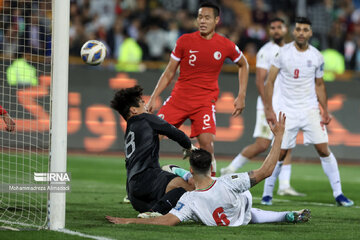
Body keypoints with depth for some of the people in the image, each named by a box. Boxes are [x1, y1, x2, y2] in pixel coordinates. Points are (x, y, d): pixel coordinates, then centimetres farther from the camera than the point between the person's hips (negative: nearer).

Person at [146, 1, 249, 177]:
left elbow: (243, 65, 17)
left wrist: (241, 96, 10)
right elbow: (169, 73, 6)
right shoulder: (185, 41, -2)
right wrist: (153, 98, 0)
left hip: (205, 101, -1)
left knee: (207, 143, -20)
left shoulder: (226, 46, -3)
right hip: (179, 98, 2)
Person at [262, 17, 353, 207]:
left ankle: (338, 194, -2)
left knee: (323, 149, -6)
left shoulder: (317, 57, 3)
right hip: (286, 110, -2)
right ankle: (267, 194, 14)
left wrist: (326, 111, 6)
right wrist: (269, 109, -8)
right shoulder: (283, 52, -6)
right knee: (280, 153, -2)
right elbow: (269, 81, -2)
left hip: (310, 110, 2)